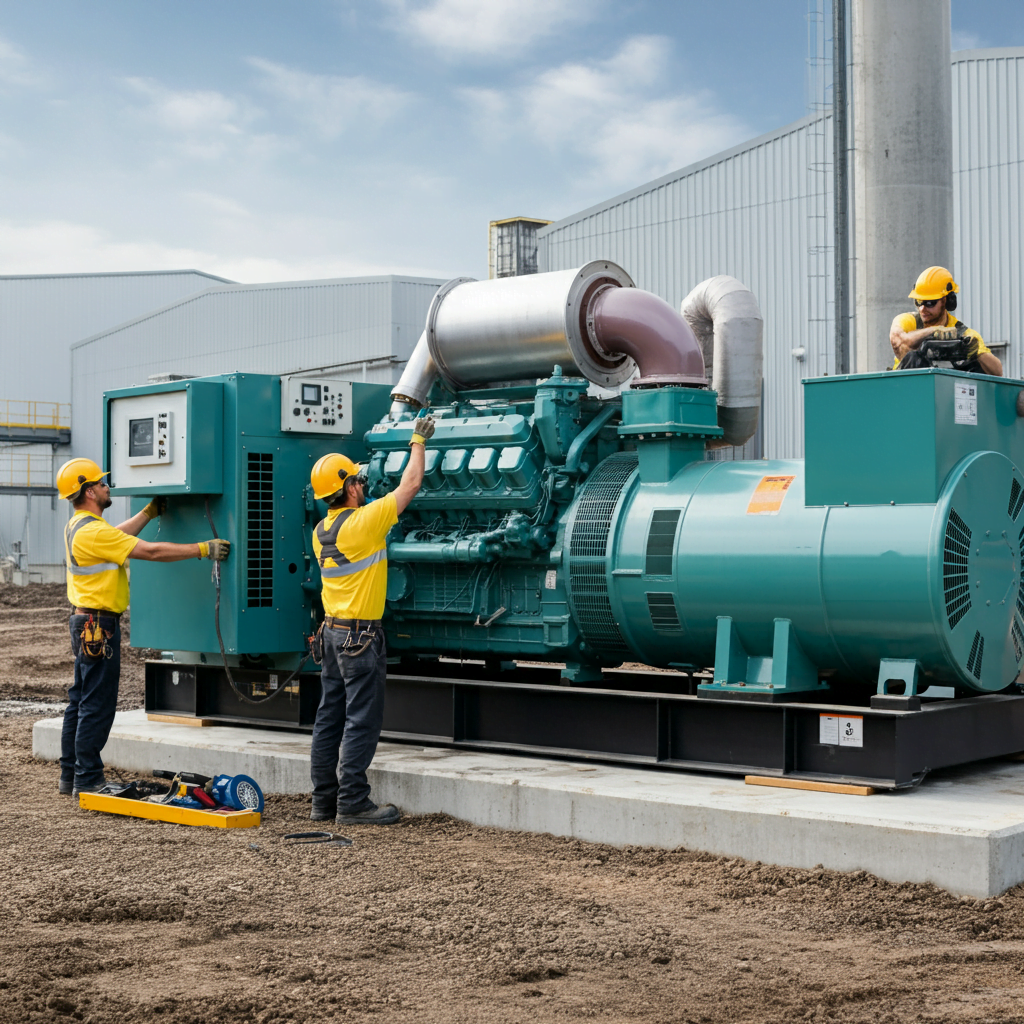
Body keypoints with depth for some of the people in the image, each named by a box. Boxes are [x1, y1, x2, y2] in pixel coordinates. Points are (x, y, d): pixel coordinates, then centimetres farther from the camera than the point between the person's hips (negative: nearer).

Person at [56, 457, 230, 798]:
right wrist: (203, 549, -18)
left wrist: (150, 512, 35)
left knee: (80, 700, 14)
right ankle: (87, 780, -2)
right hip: (97, 625, -11)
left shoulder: (78, 526, 11)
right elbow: (150, 551, -22)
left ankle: (71, 775, 20)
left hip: (85, 621, 11)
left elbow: (119, 535, 29)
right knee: (97, 704, -6)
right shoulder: (93, 532, -20)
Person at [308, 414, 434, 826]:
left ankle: (324, 799, 16)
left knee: (330, 716, 11)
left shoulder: (321, 532, 7)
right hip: (361, 634, -8)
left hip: (333, 630, 8)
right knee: (361, 719, -4)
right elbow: (409, 484, -6)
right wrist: (418, 440, 7)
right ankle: (352, 803, -2)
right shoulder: (364, 522, -15)